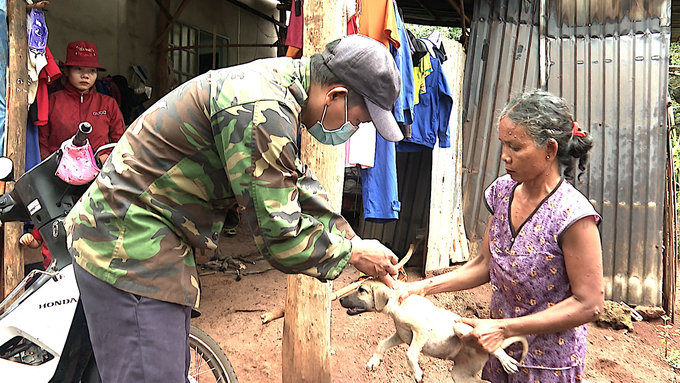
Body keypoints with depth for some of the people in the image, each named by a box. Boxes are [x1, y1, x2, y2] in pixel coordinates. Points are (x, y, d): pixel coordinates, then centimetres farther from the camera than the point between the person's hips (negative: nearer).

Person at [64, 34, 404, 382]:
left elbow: (298, 185, 17)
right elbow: (279, 237, -23)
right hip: (129, 247, -10)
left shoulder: (280, 79, 6)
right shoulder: (262, 109, -27)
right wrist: (353, 254, -8)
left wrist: (353, 241, 13)